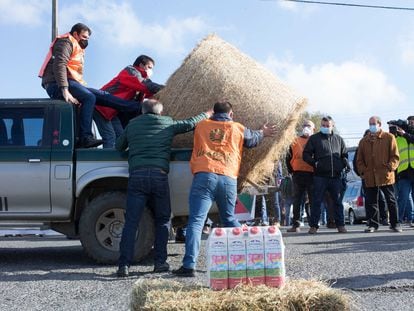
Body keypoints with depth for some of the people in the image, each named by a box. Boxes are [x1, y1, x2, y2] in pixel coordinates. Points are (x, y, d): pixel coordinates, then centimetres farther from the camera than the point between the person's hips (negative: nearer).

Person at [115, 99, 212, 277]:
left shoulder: (132, 125, 17)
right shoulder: (167, 123, 13)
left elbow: (118, 147, 26)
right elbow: (190, 123, 19)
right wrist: (206, 115, 37)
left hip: (137, 175, 1)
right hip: (159, 175, 0)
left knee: (131, 222, -1)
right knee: (162, 219, 14)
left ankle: (124, 265, -8)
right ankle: (160, 262, 9)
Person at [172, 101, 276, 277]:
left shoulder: (201, 126, 17)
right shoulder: (238, 129, 16)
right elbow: (253, 139, 36)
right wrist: (263, 133, 59)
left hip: (204, 177, -2)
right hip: (229, 179, 2)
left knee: (196, 221, -6)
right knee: (230, 220, 20)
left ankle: (189, 266, -16)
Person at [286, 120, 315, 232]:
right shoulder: (296, 142, 9)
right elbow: (288, 158, 9)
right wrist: (291, 171, 6)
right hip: (298, 175, 1)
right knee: (297, 201, 5)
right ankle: (296, 224, 8)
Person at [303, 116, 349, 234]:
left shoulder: (338, 139, 14)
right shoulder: (314, 138, 5)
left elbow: (344, 154, 21)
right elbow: (306, 154, 3)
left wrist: (345, 164, 1)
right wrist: (314, 162, -13)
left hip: (336, 176, 3)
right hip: (320, 176, -3)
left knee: (338, 201, 7)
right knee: (316, 201, -1)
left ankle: (340, 224, 15)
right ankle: (313, 225, 5)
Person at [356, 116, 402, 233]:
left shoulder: (389, 138, 3)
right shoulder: (363, 141, 13)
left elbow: (395, 156, 0)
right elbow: (359, 160, 14)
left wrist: (390, 168, -12)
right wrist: (363, 171, 1)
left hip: (386, 176, -3)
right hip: (369, 178, 3)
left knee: (391, 201, 4)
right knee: (370, 202, 4)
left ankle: (395, 224, 14)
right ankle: (373, 224, 14)